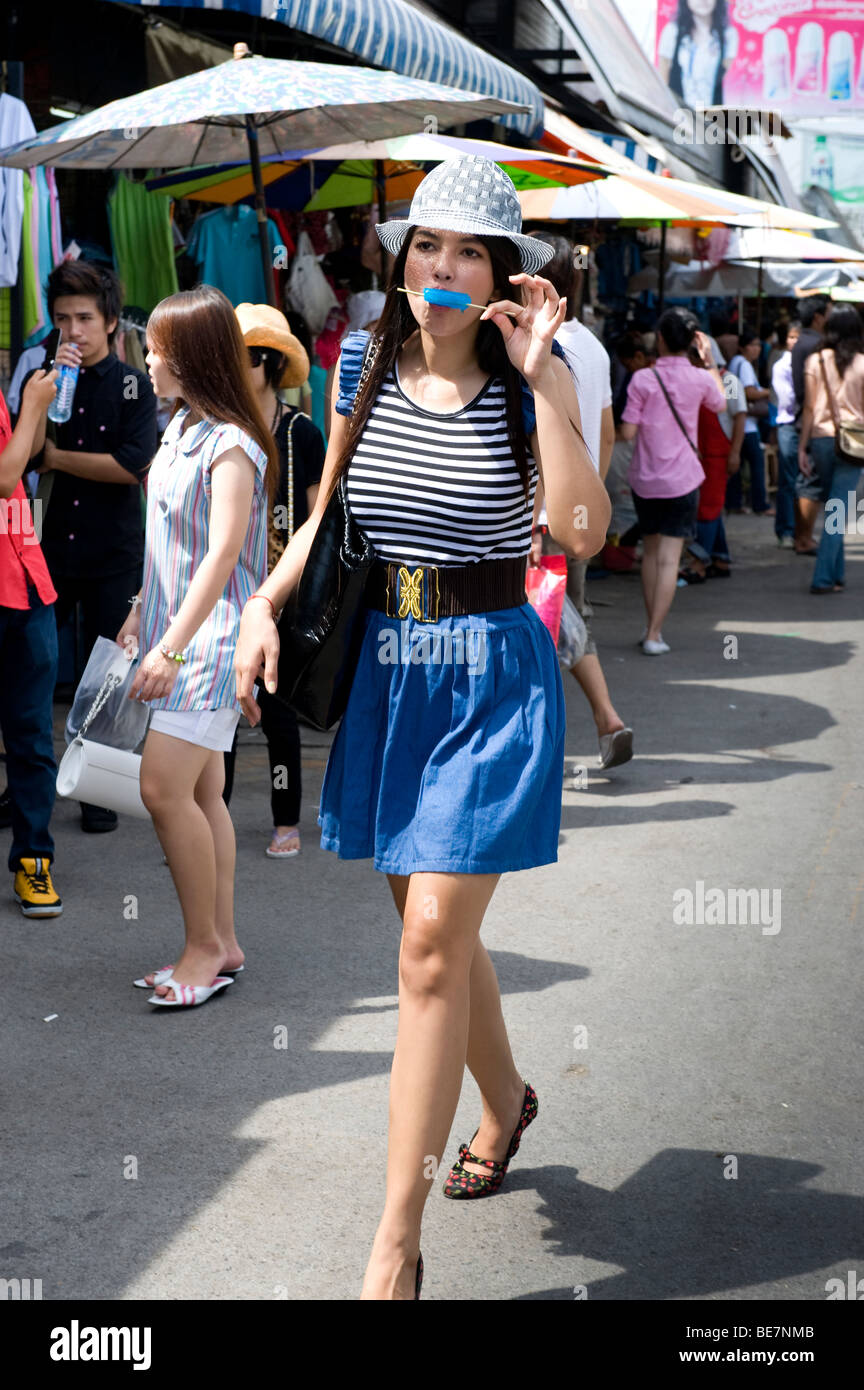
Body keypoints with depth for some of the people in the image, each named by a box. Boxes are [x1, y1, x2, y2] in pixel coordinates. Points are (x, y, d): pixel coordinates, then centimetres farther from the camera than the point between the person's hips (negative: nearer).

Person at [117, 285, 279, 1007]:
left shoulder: (230, 447, -15)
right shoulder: (181, 427, 13)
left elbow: (223, 552, -21)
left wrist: (172, 647, -24)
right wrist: (141, 615, 20)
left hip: (213, 637, -9)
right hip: (175, 632, 9)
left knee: (165, 787, -13)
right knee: (201, 792, 10)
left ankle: (204, 946, -1)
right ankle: (222, 945, 18)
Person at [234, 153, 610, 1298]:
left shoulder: (534, 383, -7)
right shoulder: (364, 372, 3)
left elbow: (584, 529, -22)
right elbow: (327, 513, 16)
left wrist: (537, 374, -22)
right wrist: (265, 604, 1)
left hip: (492, 677, -4)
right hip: (383, 666, 5)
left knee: (434, 943, -9)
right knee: (435, 929, 16)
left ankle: (396, 1245, -1)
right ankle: (505, 1100, 46)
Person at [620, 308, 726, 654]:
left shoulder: (643, 379, -9)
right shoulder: (700, 378, -5)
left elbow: (628, 432, -10)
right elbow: (720, 404, 18)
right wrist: (710, 361, 20)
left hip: (645, 478, 1)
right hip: (682, 479, -1)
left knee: (650, 552, 16)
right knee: (669, 557, -2)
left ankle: (651, 626, 22)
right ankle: (654, 635, -7)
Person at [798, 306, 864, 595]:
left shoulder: (815, 361, 0)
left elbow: (809, 408, -1)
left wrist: (802, 448, 4)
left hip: (821, 439, 2)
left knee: (832, 507, 17)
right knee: (839, 514, -2)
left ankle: (837, 574, 21)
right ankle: (823, 578, -9)